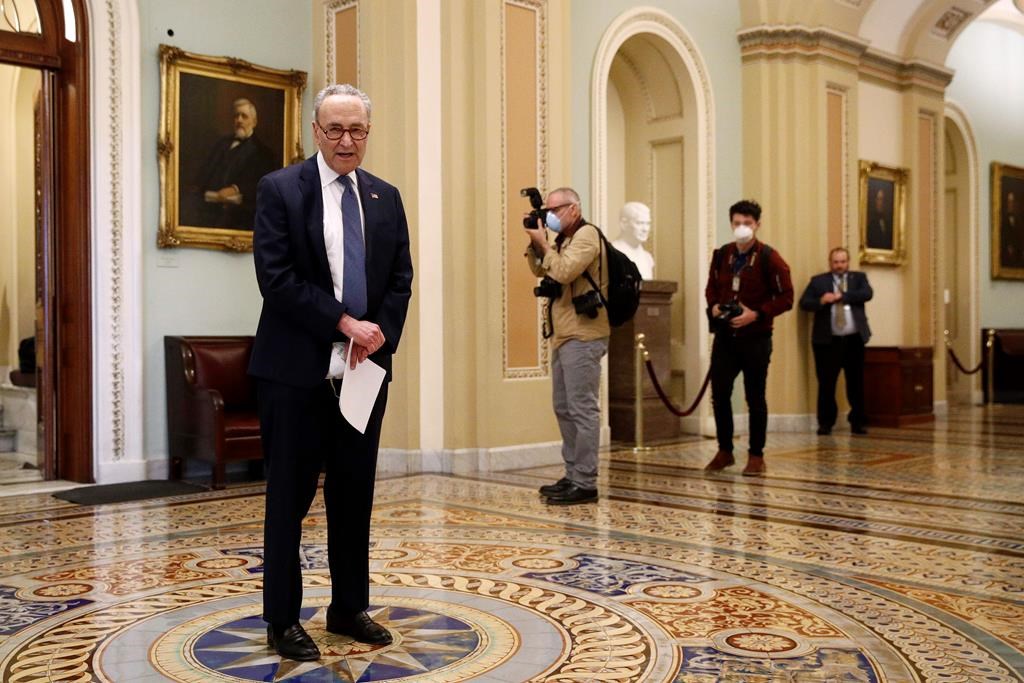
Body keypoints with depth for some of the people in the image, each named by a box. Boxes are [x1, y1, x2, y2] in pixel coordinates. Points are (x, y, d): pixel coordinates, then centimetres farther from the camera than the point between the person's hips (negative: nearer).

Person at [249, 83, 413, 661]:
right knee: (289, 498, 4)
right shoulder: (280, 189, -3)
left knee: (356, 495, 12)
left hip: (366, 368, 5)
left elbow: (401, 279, 9)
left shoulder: (386, 197, 12)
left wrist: (379, 333, -8)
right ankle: (283, 620, 16)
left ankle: (351, 608, 25)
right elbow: (277, 278, -12)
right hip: (297, 370, -4)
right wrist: (345, 323, -15)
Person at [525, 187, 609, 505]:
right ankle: (573, 476, 21)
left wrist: (543, 242, -11)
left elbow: (564, 272, -21)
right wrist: (534, 243, 6)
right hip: (564, 335, 10)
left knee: (582, 409, -9)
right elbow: (540, 270, 20)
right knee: (564, 408, 13)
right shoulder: (564, 238, 18)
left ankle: (585, 483, -7)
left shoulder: (586, 235, -9)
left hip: (582, 336, -10)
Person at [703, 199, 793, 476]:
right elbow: (711, 287, 18)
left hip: (755, 338, -4)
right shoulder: (721, 255, 7)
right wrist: (713, 306, -3)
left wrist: (756, 314, -19)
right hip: (724, 336, 4)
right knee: (719, 393, 5)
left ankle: (756, 456, 14)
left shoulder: (769, 258, -7)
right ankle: (724, 452, 20)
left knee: (755, 398, 3)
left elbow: (786, 297, -8)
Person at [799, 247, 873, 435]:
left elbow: (867, 293, -8)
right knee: (826, 384, -1)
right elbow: (804, 303, -1)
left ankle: (857, 422, 16)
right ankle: (825, 423, 9)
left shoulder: (859, 278, 11)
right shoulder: (818, 281, 8)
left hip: (854, 340, 1)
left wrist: (841, 296, -13)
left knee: (856, 383, 5)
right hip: (828, 341, -1)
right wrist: (821, 301, -20)